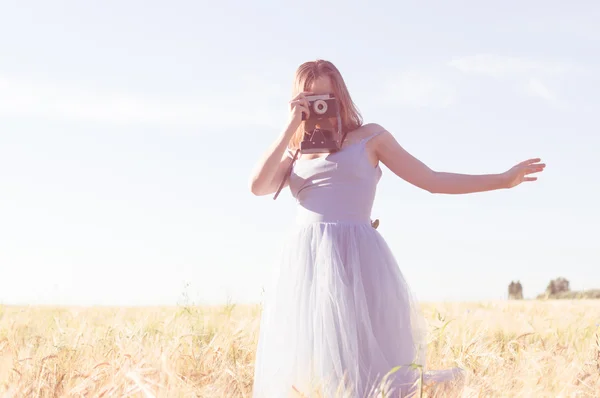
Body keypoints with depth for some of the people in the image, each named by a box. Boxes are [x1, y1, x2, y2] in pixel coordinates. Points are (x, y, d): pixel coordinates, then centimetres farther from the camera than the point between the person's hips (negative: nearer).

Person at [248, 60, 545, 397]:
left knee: (366, 369, -8)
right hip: (306, 261, 3)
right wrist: (291, 126, 1)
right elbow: (258, 186, 2)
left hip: (356, 257, -3)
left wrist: (504, 180, 6)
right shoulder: (295, 152, 21)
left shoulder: (369, 136, 14)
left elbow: (432, 180, 12)